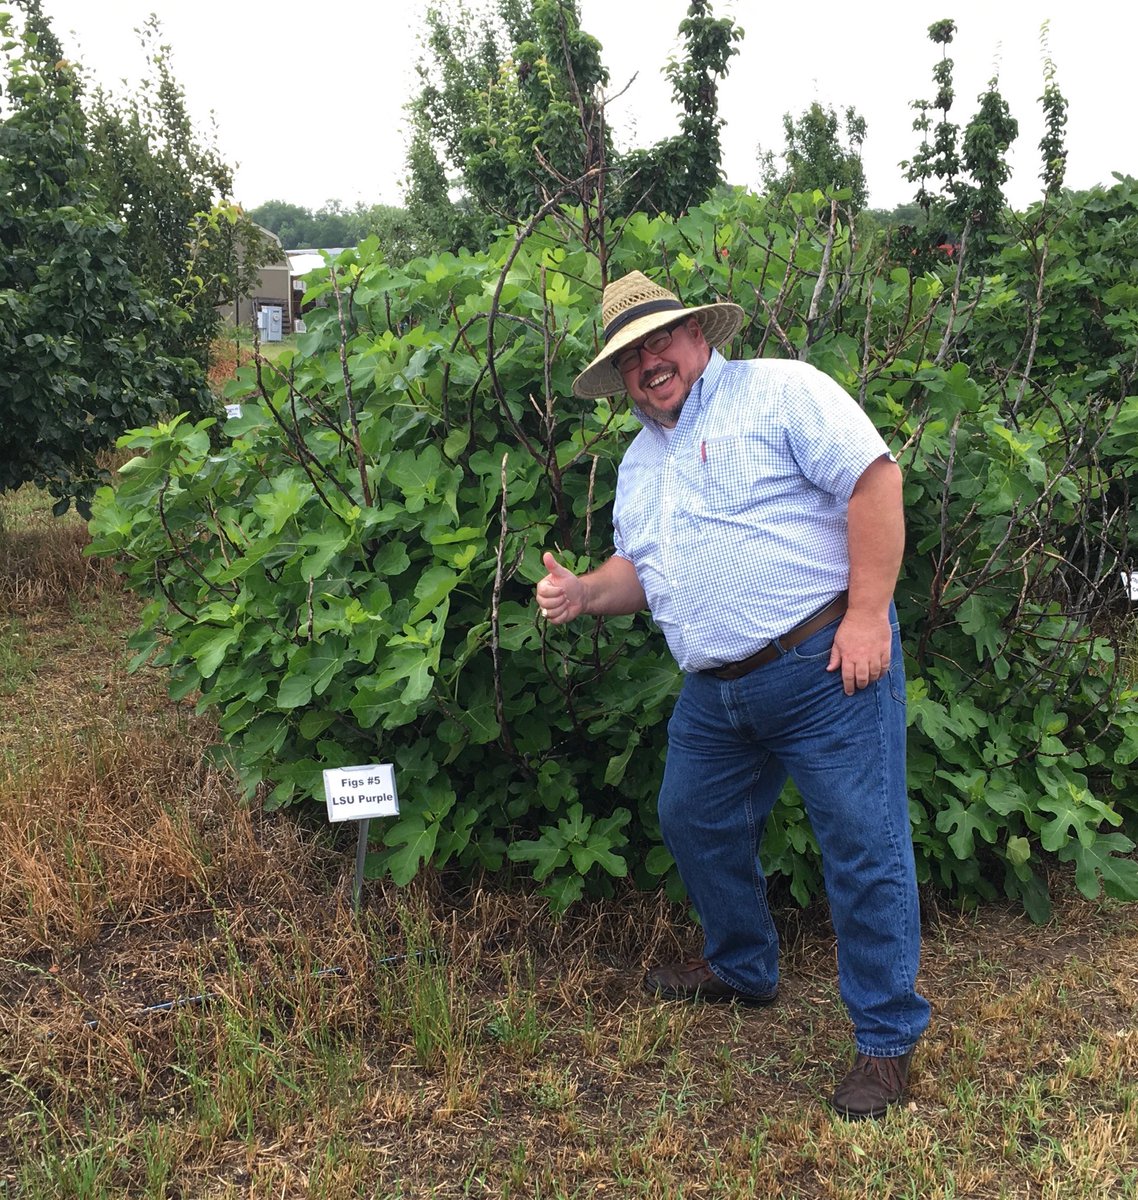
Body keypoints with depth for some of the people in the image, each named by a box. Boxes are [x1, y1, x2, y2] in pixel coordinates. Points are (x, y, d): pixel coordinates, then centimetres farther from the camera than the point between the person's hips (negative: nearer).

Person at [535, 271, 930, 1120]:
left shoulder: (779, 391, -8)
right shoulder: (640, 461, 17)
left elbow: (874, 479, -16)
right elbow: (642, 570, 23)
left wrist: (868, 613, -20)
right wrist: (583, 592, 2)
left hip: (825, 665, -8)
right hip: (715, 694, 8)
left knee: (865, 849, -2)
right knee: (694, 823, 20)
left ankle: (888, 1038, 14)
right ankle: (743, 969, 43)